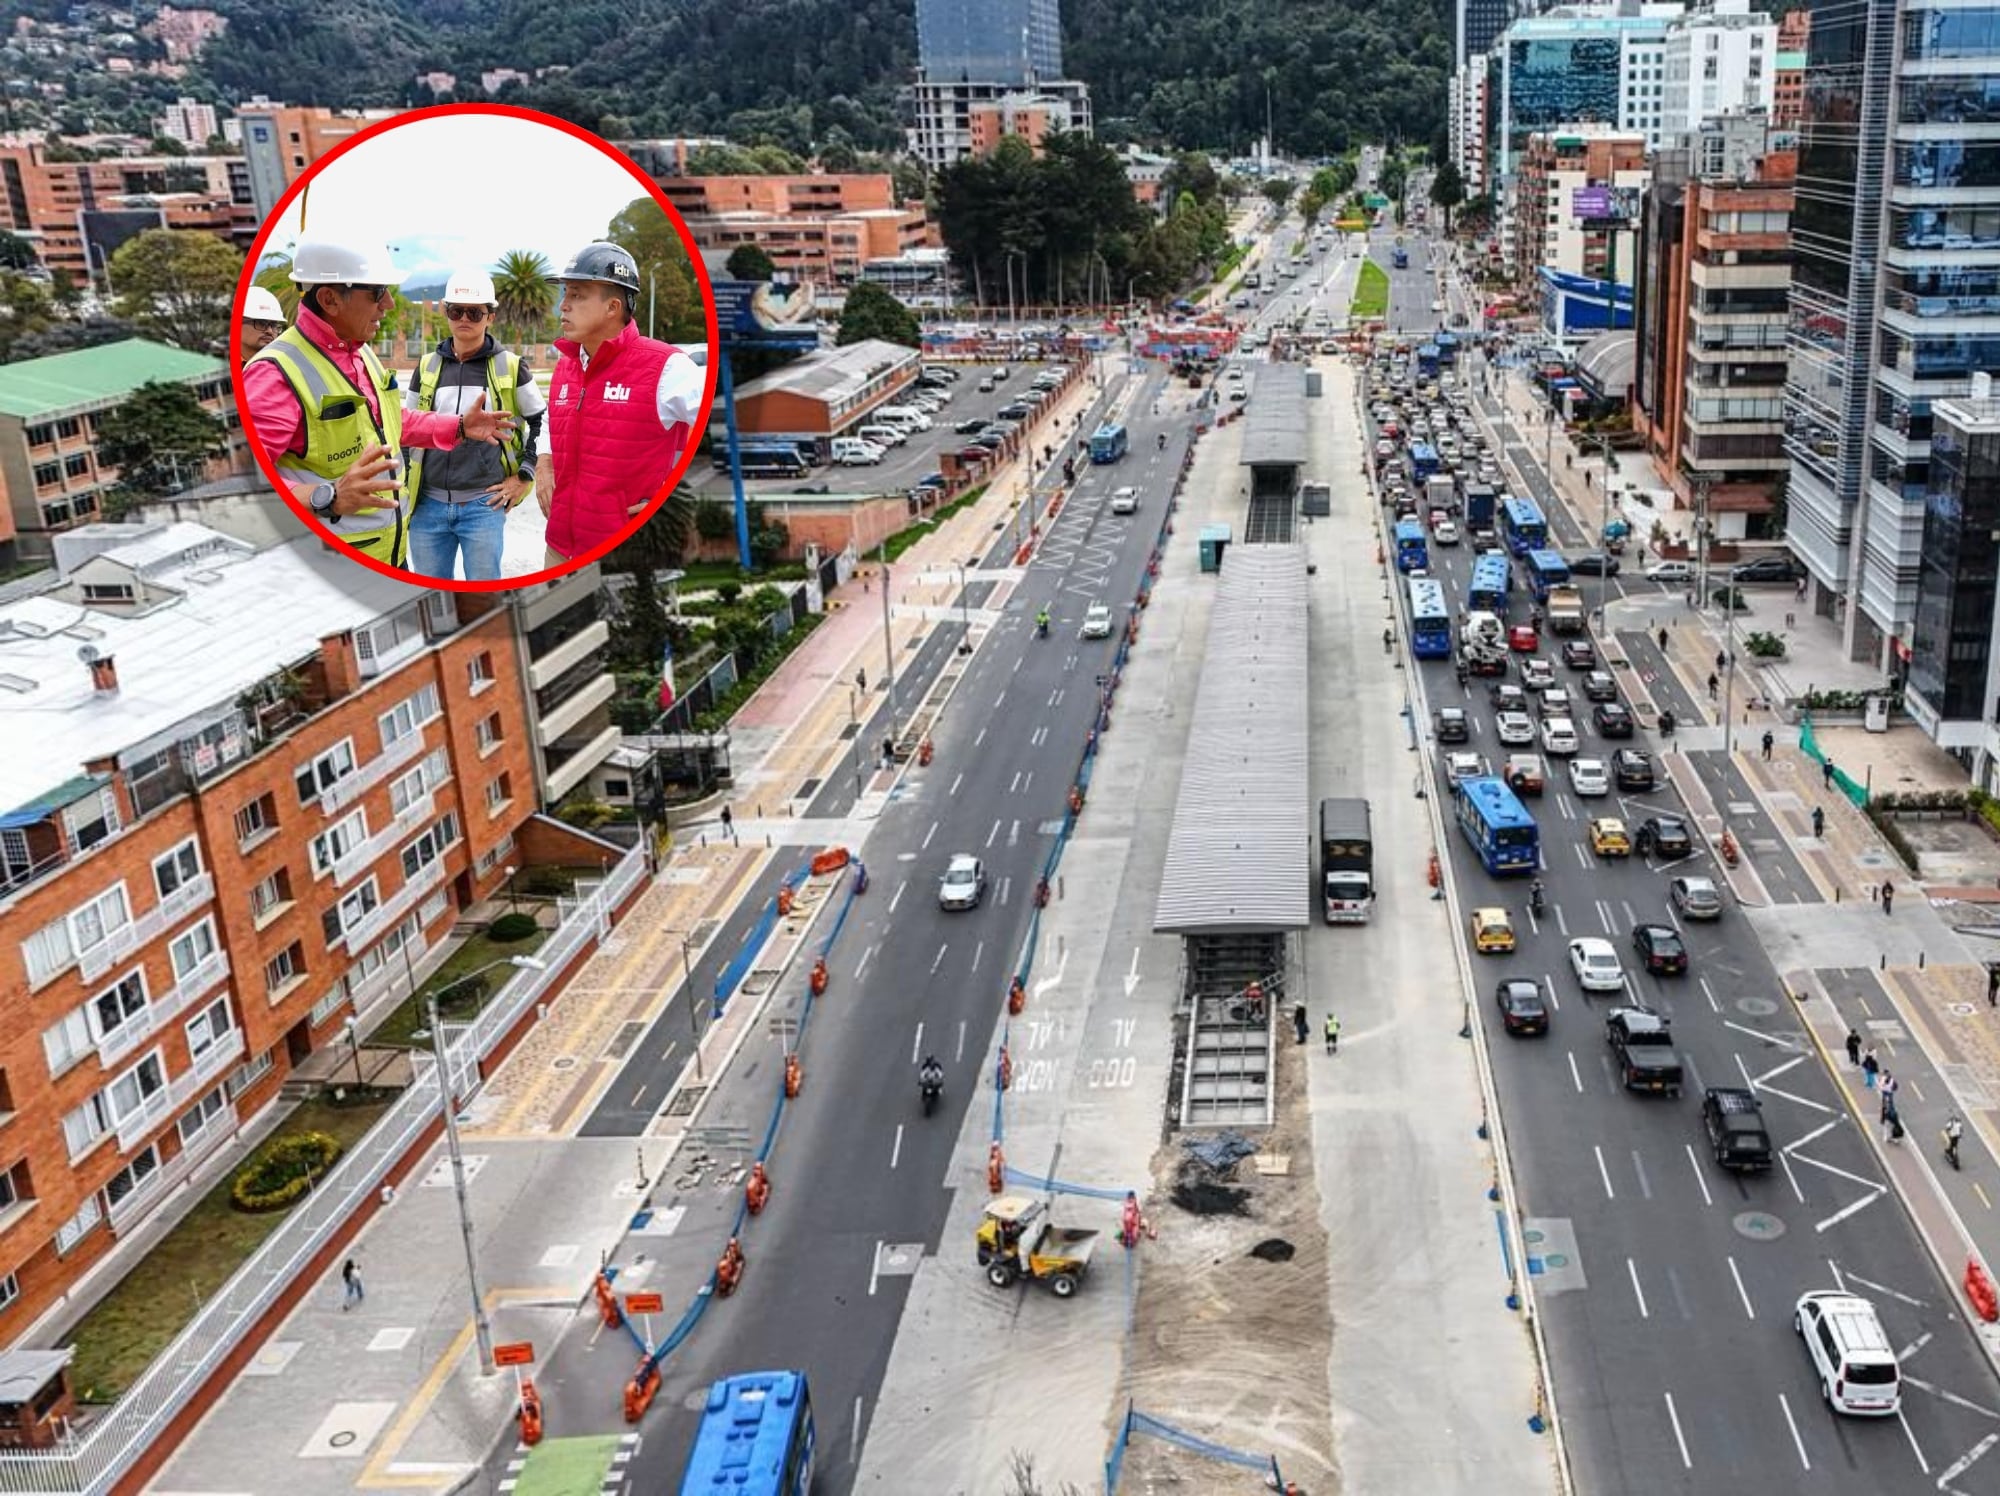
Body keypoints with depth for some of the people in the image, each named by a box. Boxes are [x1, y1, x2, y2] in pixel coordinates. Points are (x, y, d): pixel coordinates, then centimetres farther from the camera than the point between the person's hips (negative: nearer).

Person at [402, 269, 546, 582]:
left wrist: (525, 475, 2)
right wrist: (406, 483, 11)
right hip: (428, 504, 3)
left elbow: (543, 422, 7)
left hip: (484, 505, -3)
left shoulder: (509, 367, -1)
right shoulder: (428, 367, 8)